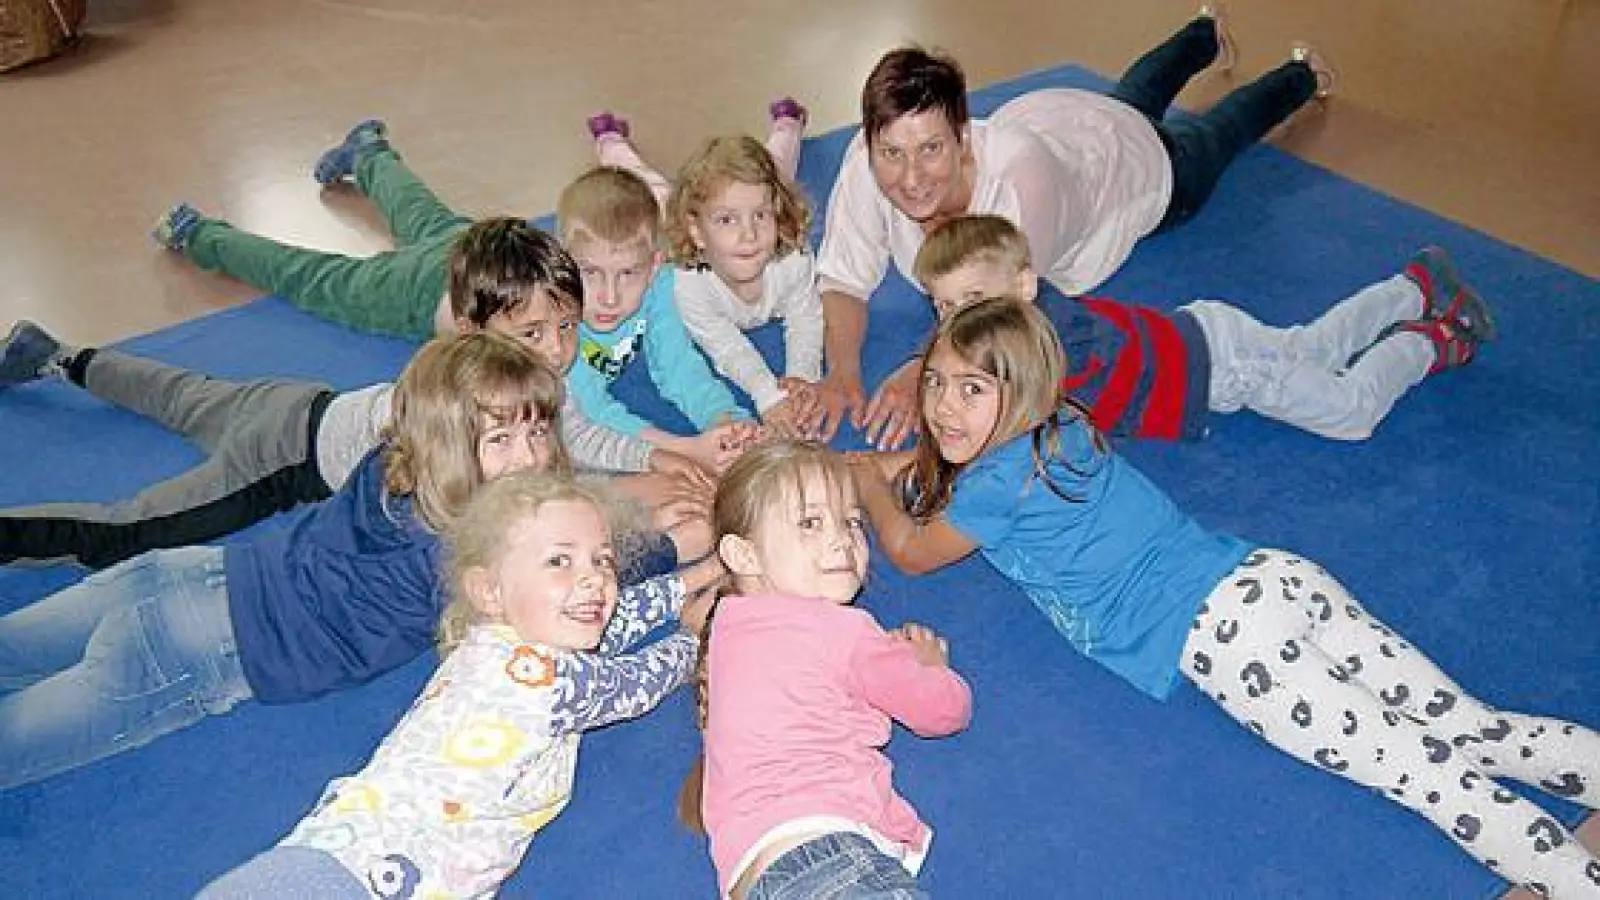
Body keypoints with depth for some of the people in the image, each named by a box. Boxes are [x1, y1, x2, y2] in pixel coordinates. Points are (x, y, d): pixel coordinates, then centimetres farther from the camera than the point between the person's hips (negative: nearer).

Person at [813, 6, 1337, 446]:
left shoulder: (1018, 178, -53)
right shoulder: (869, 163, -41)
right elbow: (843, 278, -35)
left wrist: (922, 377, -66)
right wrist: (843, 372, -52)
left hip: (1144, 163, -4)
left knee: (1221, 129, 30)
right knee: (1136, 94, 38)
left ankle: (1301, 73, 61)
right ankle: (1205, 34, 68)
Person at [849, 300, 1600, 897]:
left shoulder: (1002, 481, -6)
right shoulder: (1055, 426, 19)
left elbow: (911, 550, 14)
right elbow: (958, 442, 44)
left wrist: (870, 483, 30)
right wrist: (895, 463, 37)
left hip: (1217, 633, -9)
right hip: (1271, 572, 9)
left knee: (1417, 766, -14)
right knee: (1472, 730, 2)